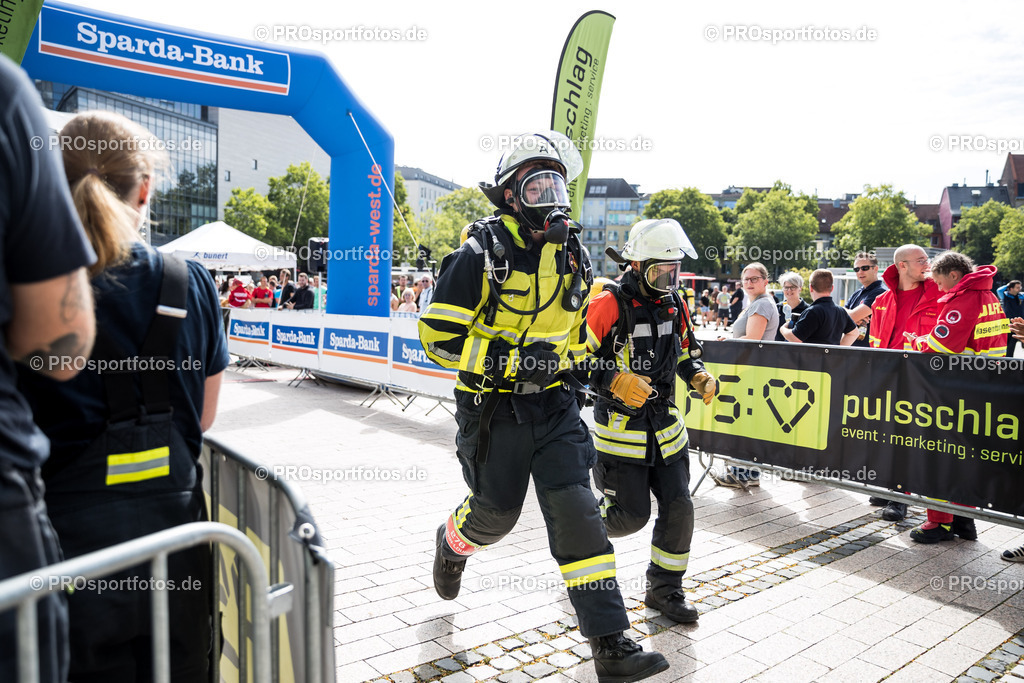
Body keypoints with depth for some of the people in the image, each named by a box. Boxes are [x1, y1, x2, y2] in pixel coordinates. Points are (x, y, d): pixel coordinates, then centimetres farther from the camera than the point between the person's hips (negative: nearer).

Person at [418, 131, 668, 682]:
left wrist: (569, 360, 8)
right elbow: (438, 337, -16)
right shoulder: (479, 255, -12)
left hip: (552, 404, 4)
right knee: (496, 512, 11)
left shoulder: (572, 256, 6)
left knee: (576, 512, -3)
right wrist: (510, 361, -22)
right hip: (492, 406, -3)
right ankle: (453, 543, 48)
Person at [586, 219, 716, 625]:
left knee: (678, 508, 4)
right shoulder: (609, 305, -16)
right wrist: (615, 381, -29)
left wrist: (699, 376, 0)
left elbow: (685, 353, 20)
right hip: (620, 428, -6)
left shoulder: (674, 304, 6)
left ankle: (665, 590, 22)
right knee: (631, 514, -1)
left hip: (664, 426, 6)